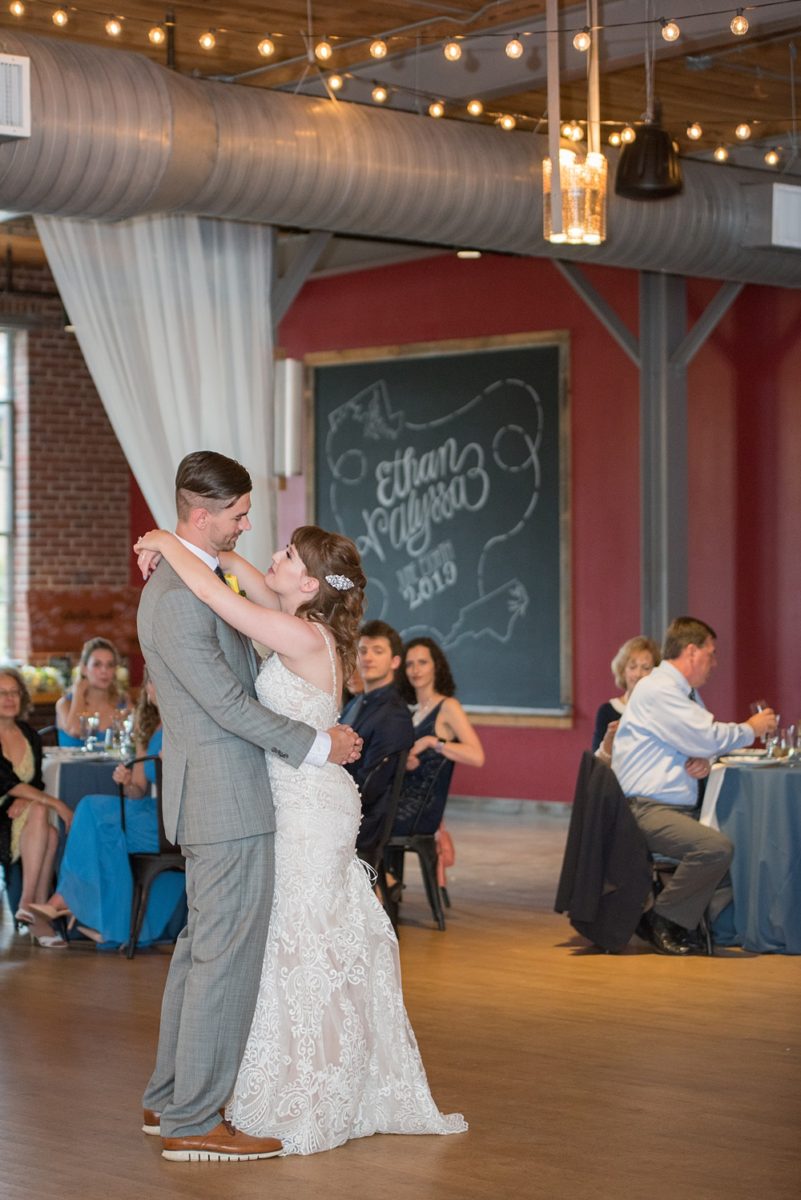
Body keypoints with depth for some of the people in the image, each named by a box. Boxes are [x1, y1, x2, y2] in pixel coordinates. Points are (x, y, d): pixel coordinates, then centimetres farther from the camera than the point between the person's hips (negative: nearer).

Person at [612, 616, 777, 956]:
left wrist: (704, 761, -4)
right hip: (646, 809, -10)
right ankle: (663, 919, -13)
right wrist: (751, 729, 0)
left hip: (682, 808, 10)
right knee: (716, 847, -31)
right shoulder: (658, 690, -13)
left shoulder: (688, 693, 20)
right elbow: (708, 737, -18)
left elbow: (699, 742, 21)